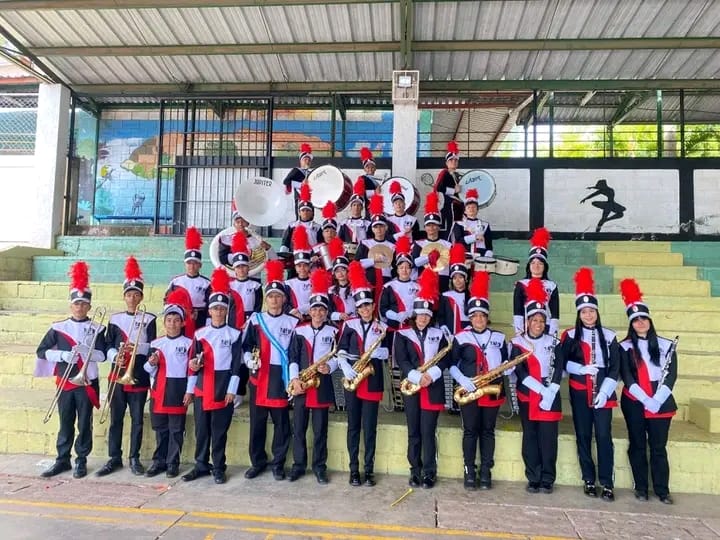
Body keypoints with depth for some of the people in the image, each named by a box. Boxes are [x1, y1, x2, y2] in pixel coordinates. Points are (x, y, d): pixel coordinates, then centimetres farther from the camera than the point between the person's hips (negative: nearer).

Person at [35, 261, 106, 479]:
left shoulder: (97, 328, -1)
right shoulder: (57, 328, 2)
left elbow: (102, 355, -4)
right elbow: (42, 351, 2)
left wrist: (84, 350, -21)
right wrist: (62, 355, -14)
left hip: (87, 382, -1)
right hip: (64, 382, 1)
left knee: (85, 423, 5)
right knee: (65, 423, 10)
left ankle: (81, 461, 16)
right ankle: (62, 459, 22)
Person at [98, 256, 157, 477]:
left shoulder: (149, 319, 2)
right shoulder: (114, 319, 9)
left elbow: (152, 347, -4)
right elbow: (107, 346, 5)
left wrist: (136, 347, -23)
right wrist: (115, 355, -15)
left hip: (139, 376, -2)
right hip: (117, 375, 2)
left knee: (137, 419, 4)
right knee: (116, 419, 7)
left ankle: (134, 458, 15)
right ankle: (114, 458, 18)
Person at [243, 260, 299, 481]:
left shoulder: (292, 322, 3)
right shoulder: (255, 319, 6)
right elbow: (246, 345, 7)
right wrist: (249, 360, -13)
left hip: (281, 376, -1)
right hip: (259, 376, 1)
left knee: (281, 422, 5)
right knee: (257, 421, 7)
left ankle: (278, 464, 18)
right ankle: (258, 462, 23)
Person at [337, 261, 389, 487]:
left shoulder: (382, 328, 5)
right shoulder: (349, 325, 4)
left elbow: (387, 353, 2)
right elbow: (341, 351, 0)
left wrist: (377, 351, -19)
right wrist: (347, 369, -16)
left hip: (372, 381, 0)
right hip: (352, 380, 0)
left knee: (370, 427, 4)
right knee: (353, 426, 7)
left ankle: (369, 469, 15)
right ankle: (354, 469, 16)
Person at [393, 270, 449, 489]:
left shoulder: (438, 335, 8)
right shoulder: (402, 335, 2)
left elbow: (445, 359, 1)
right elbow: (401, 360, -7)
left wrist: (430, 375, -14)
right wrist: (417, 376, -19)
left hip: (433, 388, 0)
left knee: (428, 432, 2)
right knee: (413, 432, 8)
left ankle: (429, 472, 14)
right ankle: (415, 470, 20)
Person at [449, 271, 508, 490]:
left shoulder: (499, 338, 4)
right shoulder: (461, 338, -2)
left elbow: (507, 363, 11)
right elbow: (452, 365, -1)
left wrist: (503, 373, -11)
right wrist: (462, 380, -16)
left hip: (492, 391, 2)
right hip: (468, 392, -2)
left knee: (488, 431, 10)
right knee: (470, 431, 5)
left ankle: (486, 472, 21)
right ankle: (469, 472, 17)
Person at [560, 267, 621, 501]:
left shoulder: (609, 337, 4)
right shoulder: (570, 336, 2)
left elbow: (615, 368, 0)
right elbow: (562, 363, 0)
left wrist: (604, 392, -10)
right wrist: (582, 369, -17)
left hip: (603, 393, 0)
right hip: (579, 393, 0)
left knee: (604, 436, -4)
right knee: (583, 436, 6)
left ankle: (607, 483, 5)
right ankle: (589, 480, 17)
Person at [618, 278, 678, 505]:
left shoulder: (666, 345, 4)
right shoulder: (625, 347, 0)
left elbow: (671, 376, -1)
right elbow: (627, 378, -6)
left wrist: (657, 399, -13)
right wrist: (646, 399, -17)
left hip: (662, 403, 1)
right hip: (635, 403, -1)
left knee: (658, 447, 5)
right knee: (638, 446, 8)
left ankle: (662, 490, 16)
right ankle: (641, 488, 19)